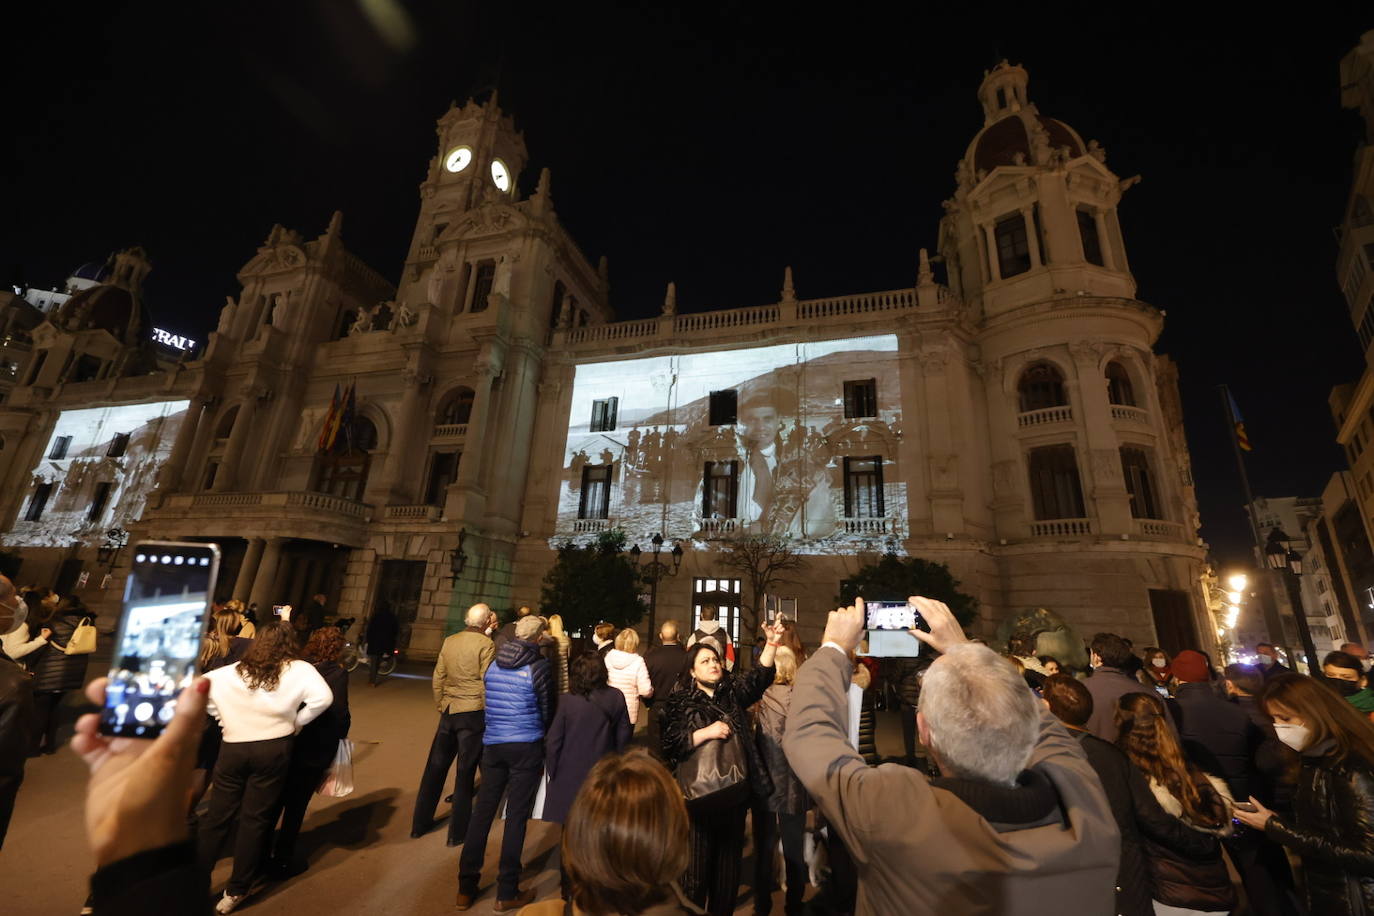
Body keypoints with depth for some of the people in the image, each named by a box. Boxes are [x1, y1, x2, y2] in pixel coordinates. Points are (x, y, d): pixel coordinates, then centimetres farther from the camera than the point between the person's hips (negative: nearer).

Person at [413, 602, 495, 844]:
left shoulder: (449, 641, 2)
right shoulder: (486, 644, -15)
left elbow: (438, 677, 8)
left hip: (448, 711, 5)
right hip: (473, 713, -5)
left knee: (435, 767, 19)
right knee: (465, 772, 8)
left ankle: (420, 824, 31)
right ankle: (457, 832, 18)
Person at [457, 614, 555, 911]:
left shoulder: (493, 665, 4)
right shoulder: (538, 666, -12)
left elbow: (492, 704, 13)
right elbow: (547, 708, -2)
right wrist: (545, 735, 16)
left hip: (493, 744, 5)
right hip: (526, 747, -5)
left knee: (482, 811, 14)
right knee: (516, 816, 5)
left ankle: (466, 887, 25)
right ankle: (507, 892, 16)